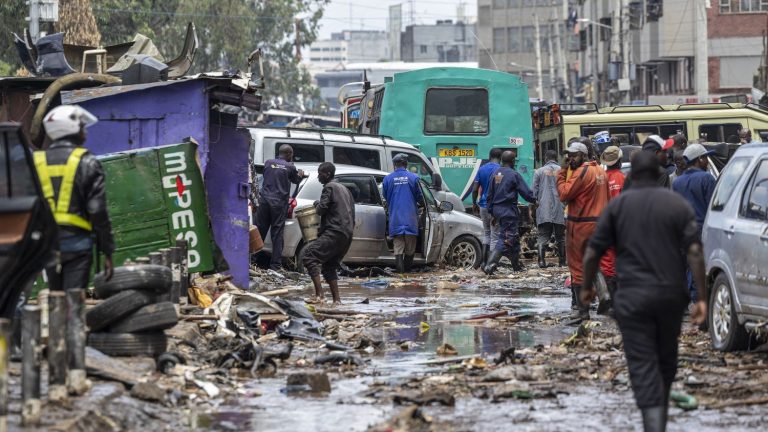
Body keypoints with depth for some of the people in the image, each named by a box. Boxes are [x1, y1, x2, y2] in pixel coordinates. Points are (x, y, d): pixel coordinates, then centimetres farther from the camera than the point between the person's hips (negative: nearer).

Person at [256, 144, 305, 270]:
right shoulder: (290, 167, -2)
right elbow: (296, 180, 14)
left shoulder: (268, 163, 6)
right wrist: (300, 174, 37)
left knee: (260, 231, 7)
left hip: (265, 200, 3)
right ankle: (275, 264, 1)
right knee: (277, 233, 1)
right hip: (279, 202, -3)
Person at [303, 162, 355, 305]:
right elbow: (352, 212, 28)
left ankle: (319, 295, -25)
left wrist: (316, 204, 9)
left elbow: (321, 209, -12)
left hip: (334, 232, -10)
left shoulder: (329, 187, -4)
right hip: (347, 234, 10)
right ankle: (336, 299, 10)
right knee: (329, 265, 18)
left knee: (309, 255, -14)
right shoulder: (344, 189, 24)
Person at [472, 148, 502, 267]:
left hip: (483, 205, 5)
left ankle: (484, 261, 12)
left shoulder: (482, 169, 4)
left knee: (486, 233, 18)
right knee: (494, 235, 1)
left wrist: (474, 203, 16)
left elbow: (475, 189, 3)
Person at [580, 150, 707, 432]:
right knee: (666, 361, 20)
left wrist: (587, 287, 16)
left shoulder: (618, 205, 0)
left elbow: (592, 253, 0)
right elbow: (695, 252, -7)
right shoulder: (678, 205, 2)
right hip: (671, 295, 2)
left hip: (632, 298, -2)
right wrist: (702, 298, -6)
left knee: (643, 367, -4)